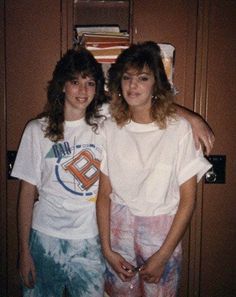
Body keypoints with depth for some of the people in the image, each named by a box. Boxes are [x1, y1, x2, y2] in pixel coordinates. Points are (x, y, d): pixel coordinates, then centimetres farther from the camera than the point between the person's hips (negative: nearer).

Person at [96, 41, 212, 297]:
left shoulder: (178, 128, -12)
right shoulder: (110, 128, -3)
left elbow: (188, 200, -9)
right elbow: (104, 193, 0)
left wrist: (162, 256, -10)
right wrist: (106, 249, -5)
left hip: (162, 233, -2)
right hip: (118, 230, 2)